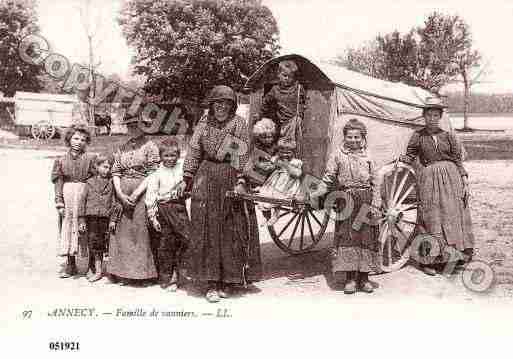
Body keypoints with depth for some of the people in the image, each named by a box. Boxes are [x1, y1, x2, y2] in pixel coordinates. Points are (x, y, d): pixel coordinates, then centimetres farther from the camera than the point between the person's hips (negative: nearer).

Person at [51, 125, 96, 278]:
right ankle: (70, 264, 18)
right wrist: (59, 201, -2)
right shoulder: (61, 160, 7)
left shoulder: (90, 158, 2)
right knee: (67, 229, 7)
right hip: (67, 197, 2)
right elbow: (58, 181, 5)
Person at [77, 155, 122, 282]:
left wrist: (113, 220, 0)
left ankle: (92, 269, 14)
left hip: (105, 217, 1)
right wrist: (81, 220, -1)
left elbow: (114, 202, 7)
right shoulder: (90, 182, 5)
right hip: (91, 216, -1)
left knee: (101, 243, 2)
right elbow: (82, 201, 4)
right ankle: (98, 270, 6)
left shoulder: (110, 183, 7)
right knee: (93, 242, -3)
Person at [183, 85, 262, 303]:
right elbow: (193, 153, 8)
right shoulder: (203, 126, 11)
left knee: (232, 230, 1)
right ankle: (212, 282, 6)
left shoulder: (239, 124, 2)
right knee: (206, 229, 0)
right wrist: (187, 179, 1)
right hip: (206, 181, 2)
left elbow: (243, 155, -5)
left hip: (231, 179, -2)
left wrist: (240, 180, -14)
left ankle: (228, 279, 14)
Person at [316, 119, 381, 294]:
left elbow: (375, 182, 7)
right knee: (347, 237, -1)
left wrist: (375, 204, 0)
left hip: (365, 202, 2)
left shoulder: (367, 156, 7)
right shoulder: (338, 154, 3)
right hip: (345, 201, -1)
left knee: (366, 237, 4)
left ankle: (363, 277, 14)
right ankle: (350, 278, 7)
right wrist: (318, 195, -7)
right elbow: (328, 178, 3)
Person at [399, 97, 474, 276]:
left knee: (452, 216, 3)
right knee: (430, 218, -1)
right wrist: (401, 159, -16)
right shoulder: (418, 136, 3)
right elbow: (410, 156, 6)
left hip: (451, 178, 2)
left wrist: (465, 181, 3)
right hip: (428, 179, -1)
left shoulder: (448, 136, 5)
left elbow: (458, 160, 8)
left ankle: (451, 258, 16)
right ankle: (428, 260, 6)